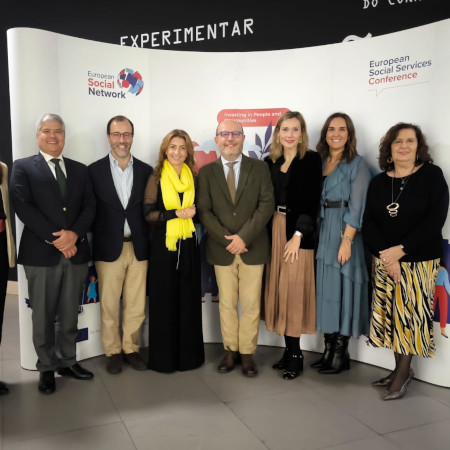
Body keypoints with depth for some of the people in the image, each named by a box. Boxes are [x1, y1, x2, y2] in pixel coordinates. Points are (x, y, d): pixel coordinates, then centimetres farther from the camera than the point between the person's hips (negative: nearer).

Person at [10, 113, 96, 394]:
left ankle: (67, 361, 26)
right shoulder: (23, 168, 3)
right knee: (43, 317, 6)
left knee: (70, 315, 12)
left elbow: (89, 206, 5)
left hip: (76, 251, 3)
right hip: (41, 253, -3)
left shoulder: (80, 169, 14)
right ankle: (47, 368, 21)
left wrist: (74, 233, -13)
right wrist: (55, 239, -15)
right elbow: (24, 207, -9)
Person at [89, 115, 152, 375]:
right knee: (109, 305, 8)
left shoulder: (146, 170, 6)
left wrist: (147, 239, -2)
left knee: (136, 305, 9)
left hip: (139, 247, 2)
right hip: (109, 248, -2)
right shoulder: (95, 170, 0)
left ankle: (131, 348, 26)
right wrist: (97, 243, -6)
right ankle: (113, 352, 24)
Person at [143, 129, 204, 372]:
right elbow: (148, 213, -8)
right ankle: (164, 356, 16)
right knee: (164, 299, 3)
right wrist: (177, 213, -16)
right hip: (163, 244, -3)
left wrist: (191, 213, -8)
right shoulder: (156, 178, -2)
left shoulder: (193, 178, 8)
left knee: (189, 299, 7)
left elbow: (197, 210, 13)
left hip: (188, 244, 3)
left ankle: (189, 354, 20)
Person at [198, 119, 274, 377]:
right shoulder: (206, 172, 5)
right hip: (222, 249, 1)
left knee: (251, 304, 5)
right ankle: (231, 351, 24)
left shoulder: (260, 168, 3)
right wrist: (227, 240, -13)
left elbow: (267, 205, -6)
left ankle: (247, 353, 19)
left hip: (253, 248, -1)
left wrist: (243, 237, -15)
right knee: (227, 304, 10)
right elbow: (204, 211, -1)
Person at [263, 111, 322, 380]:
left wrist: (297, 235, -17)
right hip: (273, 230, 5)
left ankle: (296, 355, 9)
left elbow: (312, 202, -9)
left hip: (298, 232, -5)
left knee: (294, 292, -3)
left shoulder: (312, 159, -3)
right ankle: (289, 351, 17)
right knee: (278, 291, 6)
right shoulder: (271, 161, 11)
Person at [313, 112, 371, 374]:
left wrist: (346, 240, -19)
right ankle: (329, 349, 18)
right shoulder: (319, 162, 11)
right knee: (325, 288, 8)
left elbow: (356, 206, -11)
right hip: (322, 232, 5)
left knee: (342, 288, -1)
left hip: (344, 233, -5)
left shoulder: (357, 164, -4)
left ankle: (341, 353, 10)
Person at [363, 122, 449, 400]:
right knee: (390, 314, 6)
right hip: (383, 260, 4)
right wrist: (385, 255, -14)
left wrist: (400, 250, -16)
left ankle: (402, 374, 15)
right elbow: (369, 222, 2)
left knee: (411, 314, -1)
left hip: (419, 260, -3)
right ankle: (402, 370, 22)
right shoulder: (379, 182, 8)